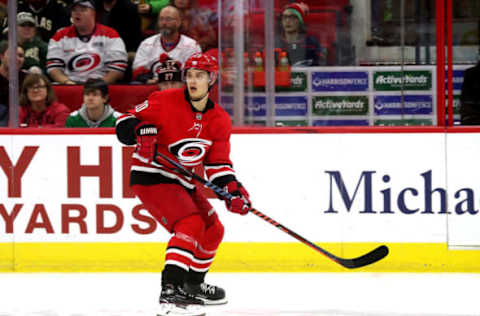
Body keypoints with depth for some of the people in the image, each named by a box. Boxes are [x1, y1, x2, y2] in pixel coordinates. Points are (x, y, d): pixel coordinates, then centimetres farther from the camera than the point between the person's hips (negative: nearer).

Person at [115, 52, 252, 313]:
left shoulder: (220, 121, 4)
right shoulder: (166, 101, -14)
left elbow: (218, 164, 5)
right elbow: (127, 122, -12)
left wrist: (233, 191, -11)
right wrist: (140, 132, -35)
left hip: (182, 182, 8)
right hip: (151, 177, -8)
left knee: (213, 230, 14)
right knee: (191, 224, -25)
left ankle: (192, 284, 33)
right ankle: (170, 288, -33)